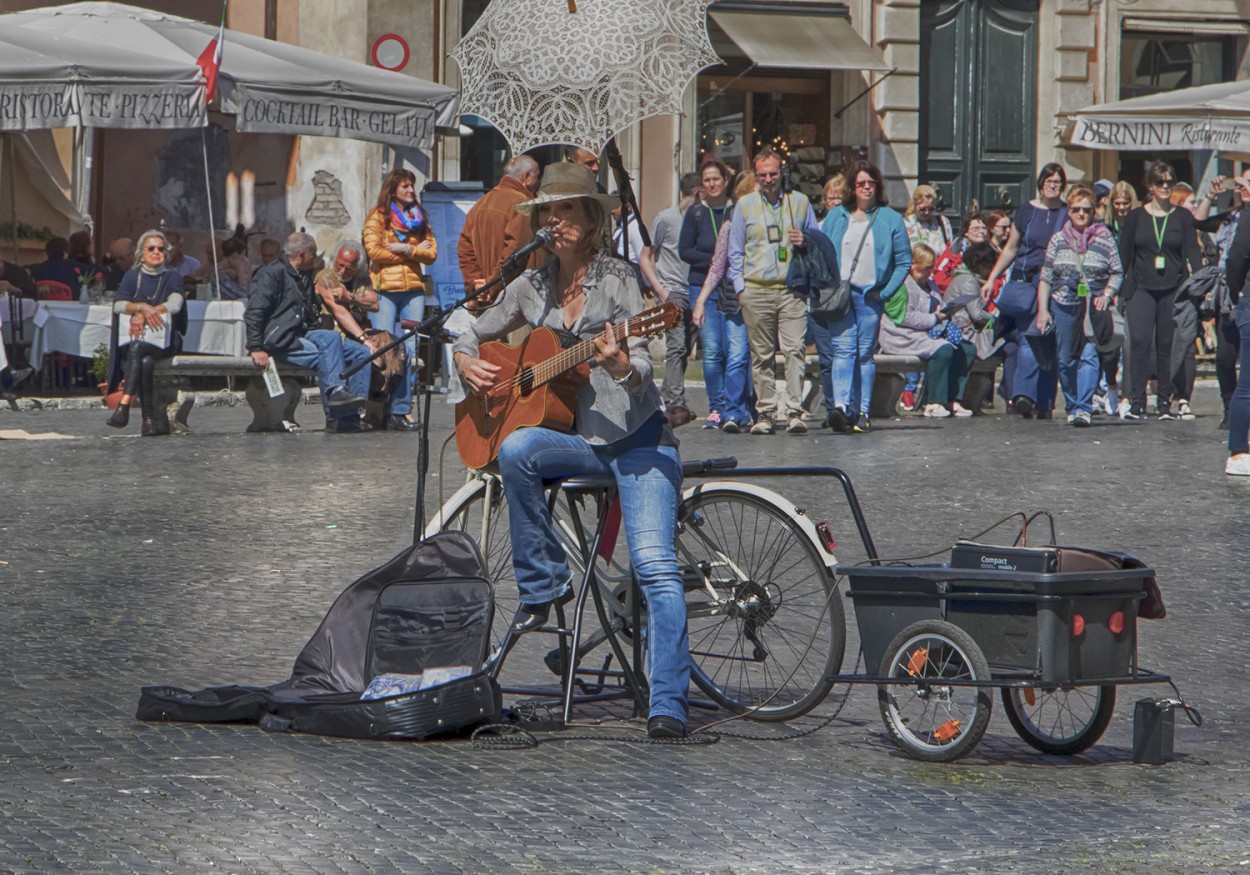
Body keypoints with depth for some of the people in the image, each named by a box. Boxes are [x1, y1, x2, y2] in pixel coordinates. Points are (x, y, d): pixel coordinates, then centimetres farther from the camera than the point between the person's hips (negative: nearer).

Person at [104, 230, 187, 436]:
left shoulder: (172, 277, 10)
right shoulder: (132, 276, 15)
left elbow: (175, 304, -10)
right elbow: (119, 305, -1)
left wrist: (143, 314, -21)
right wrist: (142, 307, -21)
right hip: (134, 340, 2)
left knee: (138, 349, -36)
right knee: (145, 361, -34)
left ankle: (124, 405, -46)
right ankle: (150, 419, -40)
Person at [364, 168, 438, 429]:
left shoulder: (419, 218, 18)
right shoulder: (378, 217, 5)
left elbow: (431, 253, 9)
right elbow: (374, 251, -7)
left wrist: (405, 249, -8)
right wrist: (415, 251, -2)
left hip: (414, 290, 4)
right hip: (385, 290, -4)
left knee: (409, 350, 0)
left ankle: (402, 408, 3)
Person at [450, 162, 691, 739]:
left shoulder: (617, 280, -4)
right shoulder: (534, 286, 10)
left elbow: (641, 374, -13)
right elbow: (472, 335, 23)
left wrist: (622, 367, -36)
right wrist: (467, 364, 1)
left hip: (635, 438, -4)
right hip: (576, 441, 4)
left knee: (655, 565, -21)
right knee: (516, 449, -30)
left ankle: (668, 705, -24)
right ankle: (543, 583, -15)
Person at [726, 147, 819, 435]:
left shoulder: (800, 202, 13)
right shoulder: (745, 205, 12)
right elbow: (735, 252, 15)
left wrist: (805, 242, -2)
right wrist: (740, 287, 5)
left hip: (792, 290, -1)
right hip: (756, 291, 1)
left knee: (794, 350, -12)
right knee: (761, 355, 1)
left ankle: (794, 411, -15)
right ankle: (766, 412, 7)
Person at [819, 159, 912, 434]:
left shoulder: (890, 219, 6)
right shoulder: (836, 217, 11)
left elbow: (904, 261, 5)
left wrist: (886, 292, -4)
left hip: (871, 295, 0)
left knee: (865, 354, 2)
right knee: (843, 348, -13)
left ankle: (862, 412, 4)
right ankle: (841, 405, -27)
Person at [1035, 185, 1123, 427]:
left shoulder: (1104, 238, 5)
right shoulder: (1058, 240, 9)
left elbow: (1117, 273, 7)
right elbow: (1045, 277, 9)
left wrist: (1107, 294, -10)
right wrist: (1042, 310, 3)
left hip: (1094, 307, -3)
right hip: (1063, 305, 3)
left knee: (1089, 356, -16)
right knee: (1066, 360, 6)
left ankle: (1084, 408, -21)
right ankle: (1072, 407, 18)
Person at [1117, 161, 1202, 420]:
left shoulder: (1182, 217, 7)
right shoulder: (1136, 217, 7)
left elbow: (1192, 251, 2)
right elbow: (1124, 256, 9)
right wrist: (1119, 290, 3)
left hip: (1173, 290, 1)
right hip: (1142, 289, 0)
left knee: (1167, 345, 2)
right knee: (1139, 341, -14)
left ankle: (1164, 402, 11)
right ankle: (1137, 401, -13)